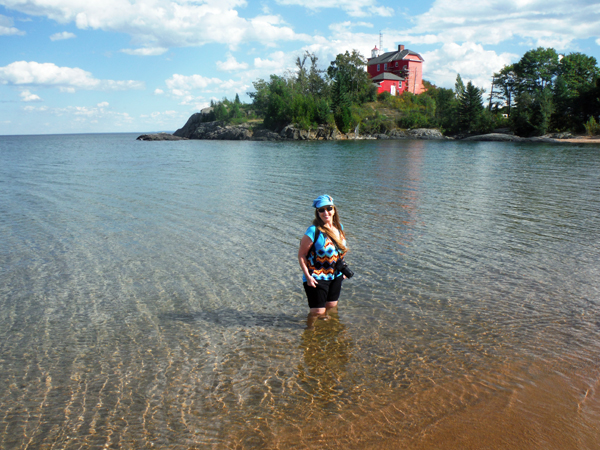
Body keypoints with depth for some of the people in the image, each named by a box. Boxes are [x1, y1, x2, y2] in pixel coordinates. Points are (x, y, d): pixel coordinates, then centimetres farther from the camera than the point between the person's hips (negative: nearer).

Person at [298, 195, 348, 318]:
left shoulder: (339, 227, 0)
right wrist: (308, 276, -20)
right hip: (317, 278, -6)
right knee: (318, 311, -2)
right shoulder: (313, 231, -22)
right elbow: (301, 254, -17)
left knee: (332, 305, 16)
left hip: (336, 276, 6)